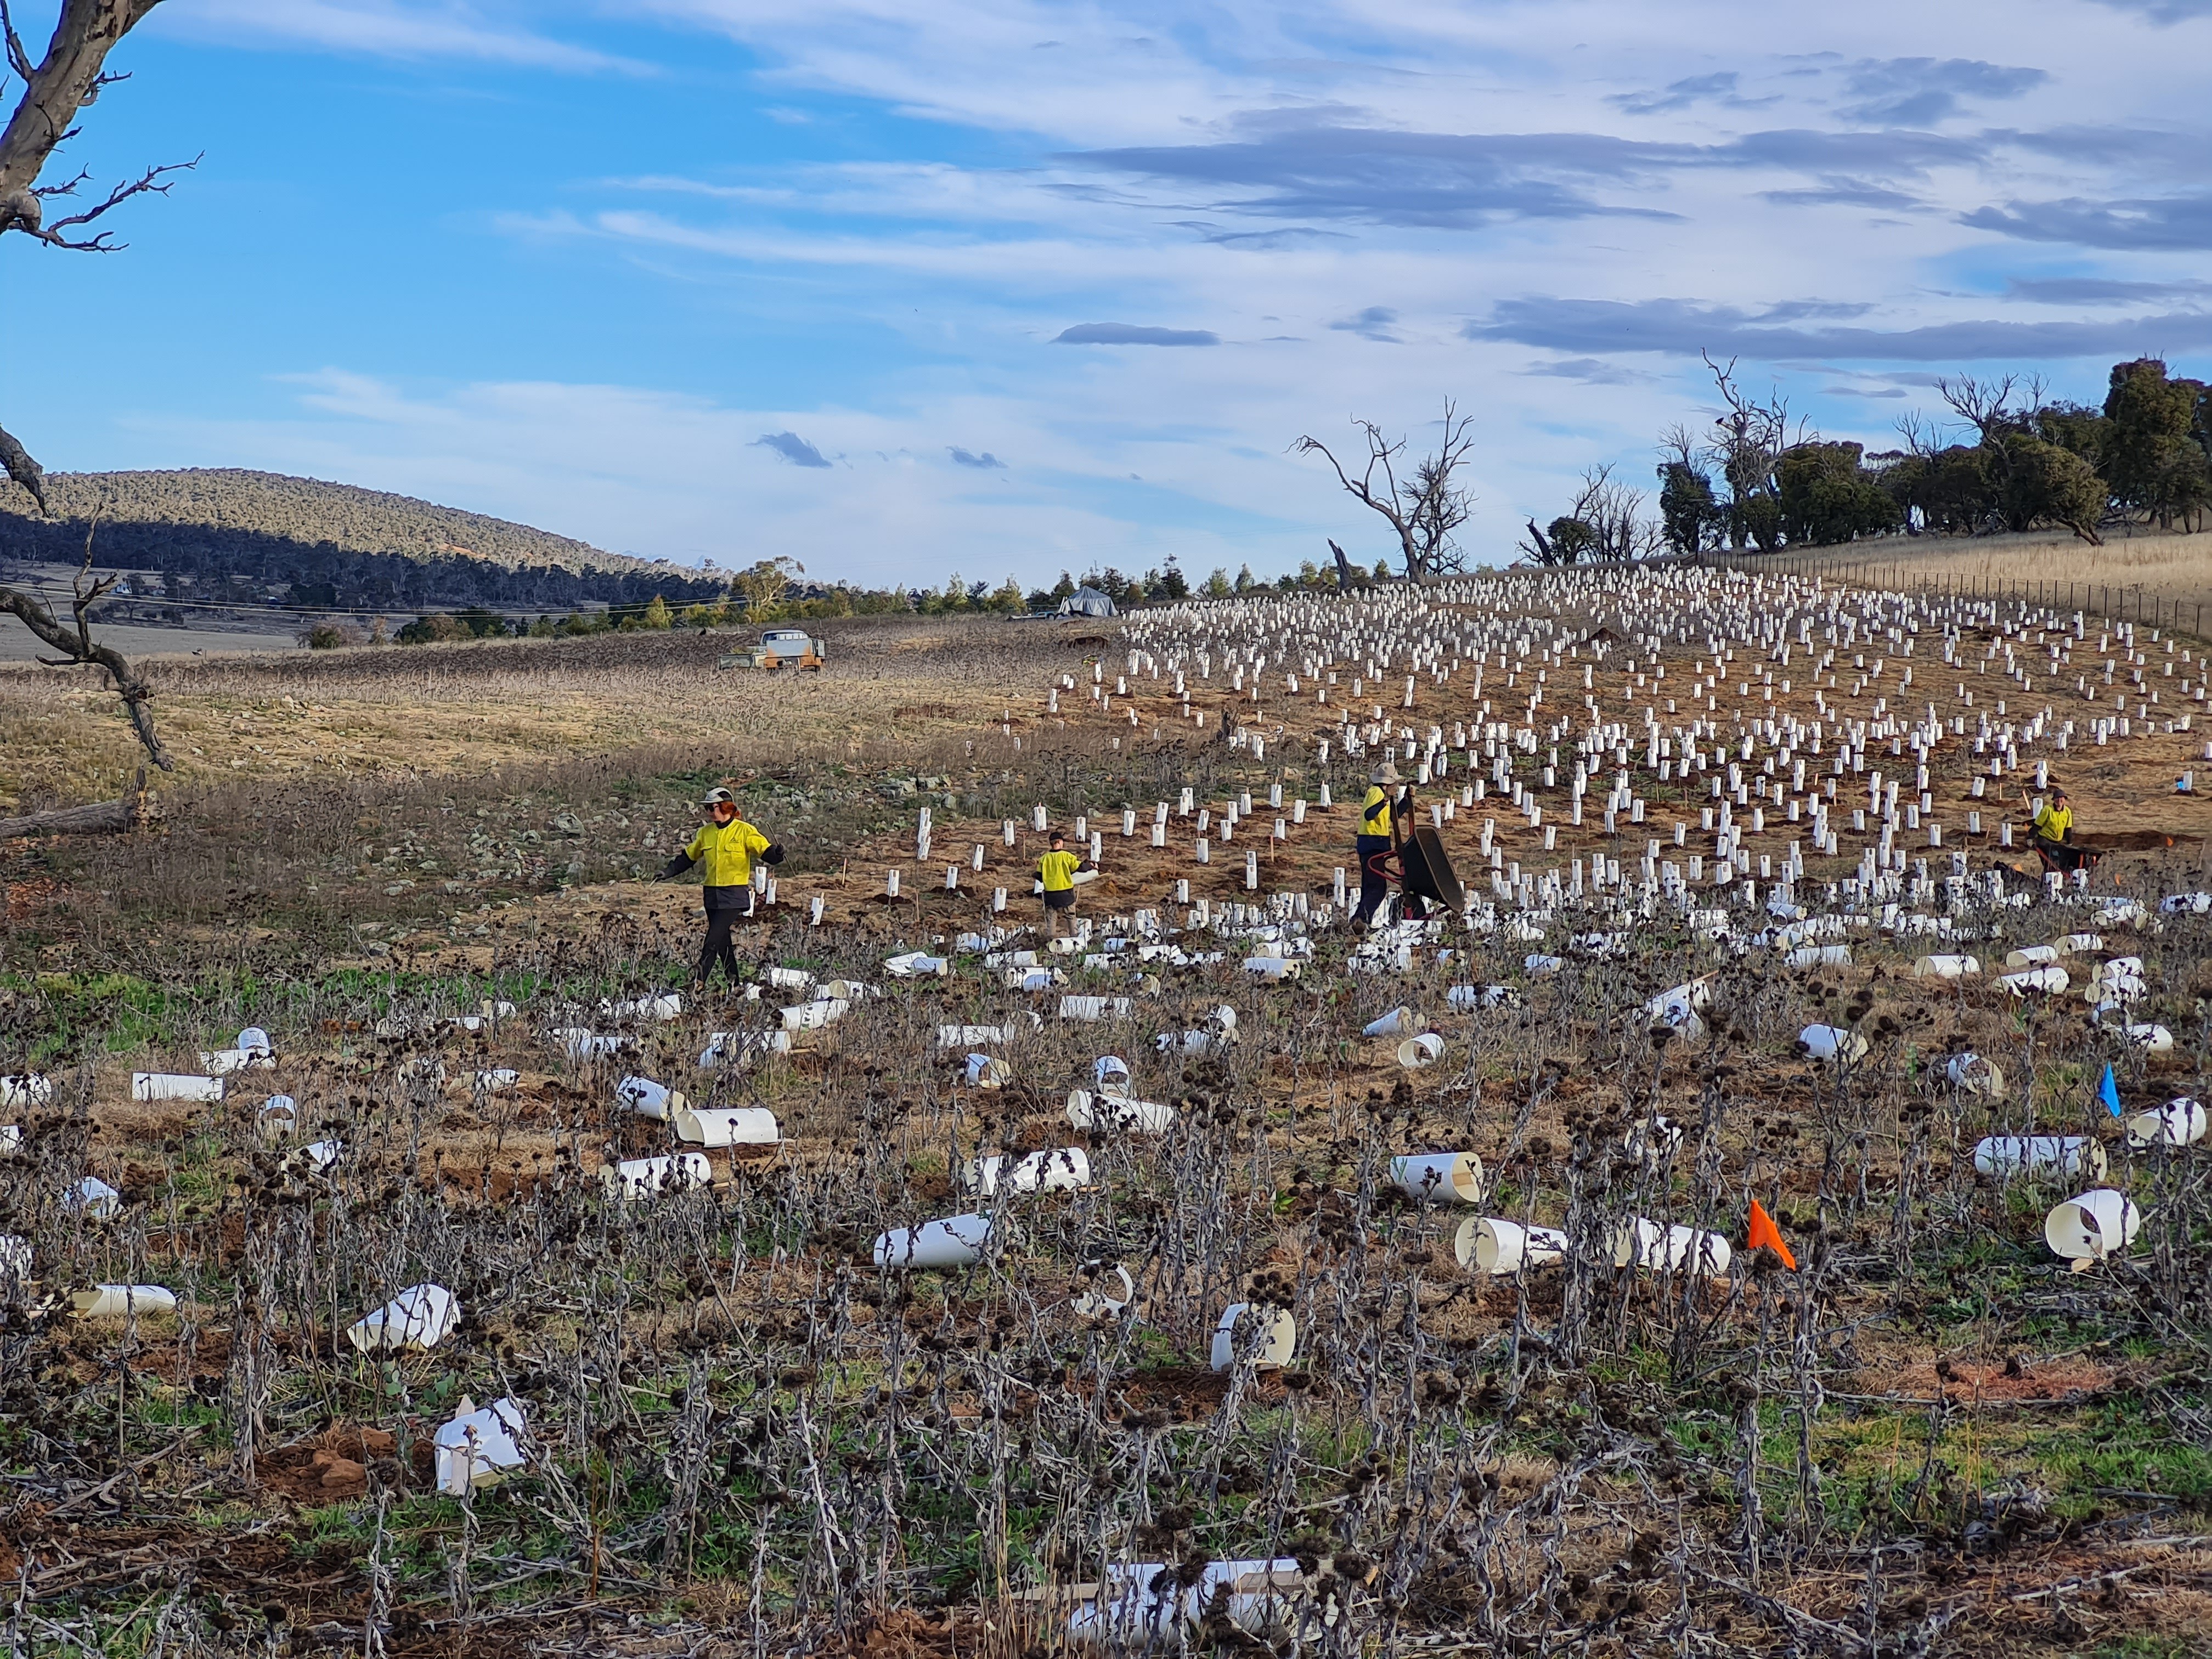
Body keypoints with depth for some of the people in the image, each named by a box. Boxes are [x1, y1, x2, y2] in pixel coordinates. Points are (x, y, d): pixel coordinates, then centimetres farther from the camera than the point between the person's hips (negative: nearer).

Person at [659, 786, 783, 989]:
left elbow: (765, 850, -14)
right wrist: (669, 872, 18)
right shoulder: (706, 833, 11)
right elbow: (689, 856, 23)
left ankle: (699, 982, -13)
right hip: (712, 894, 6)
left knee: (714, 939, -13)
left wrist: (776, 856, -35)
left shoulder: (744, 831, -7)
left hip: (734, 894, -6)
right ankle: (734, 983, 15)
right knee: (723, 942, 8)